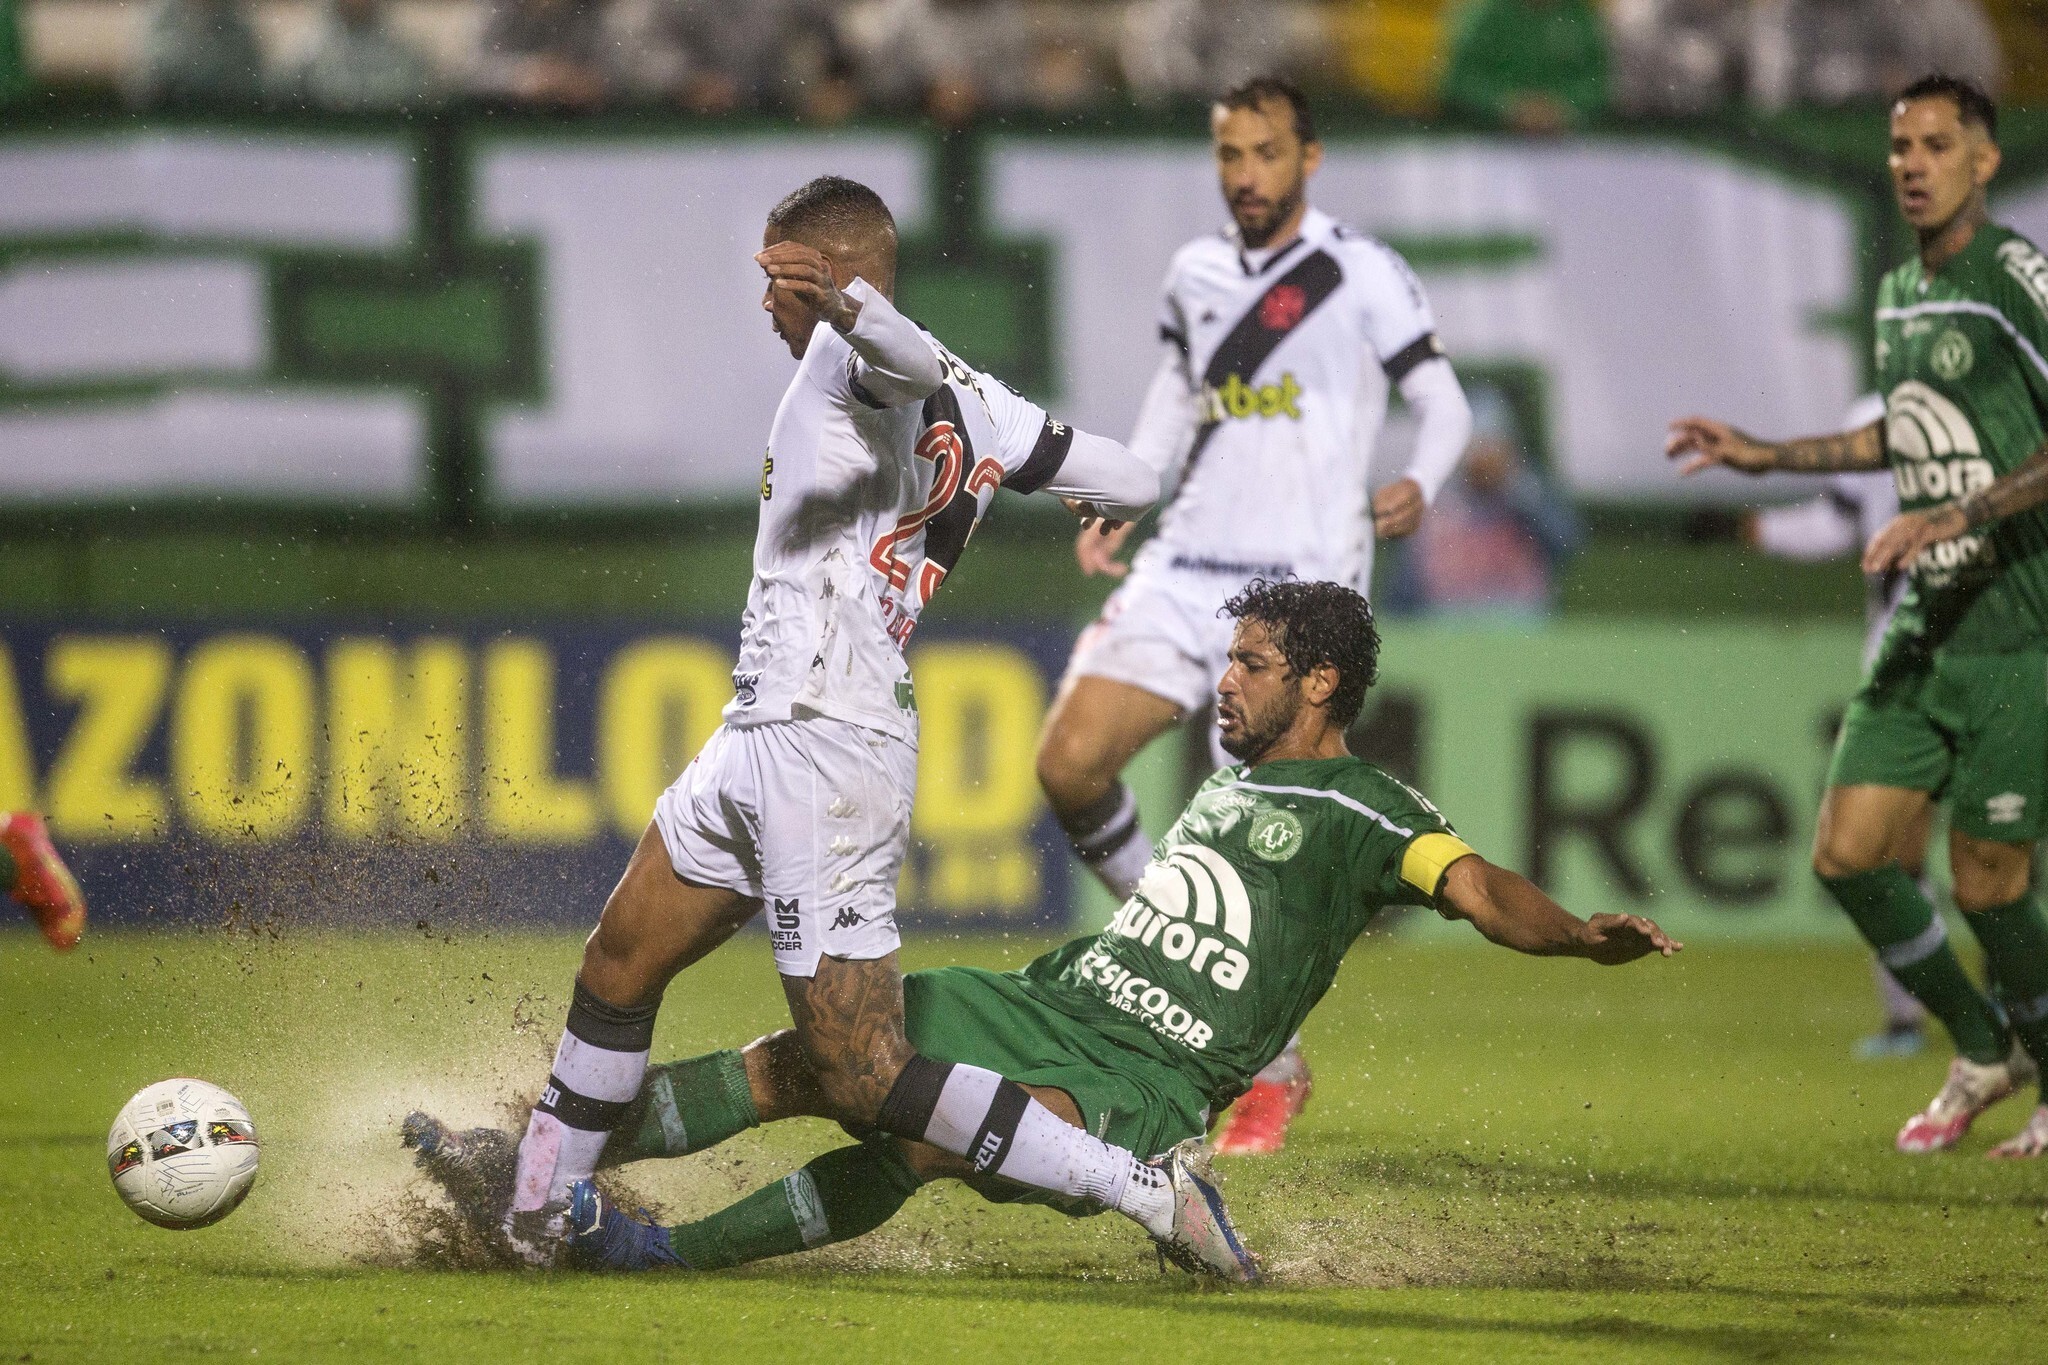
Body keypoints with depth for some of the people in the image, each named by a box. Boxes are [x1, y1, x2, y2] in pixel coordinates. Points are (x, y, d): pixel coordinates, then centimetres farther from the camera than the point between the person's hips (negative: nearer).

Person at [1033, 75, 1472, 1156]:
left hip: (1300, 588, -5)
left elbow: (1444, 405, 1)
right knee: (1069, 762, -11)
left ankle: (1275, 1072, 9)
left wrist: (1418, 486, -19)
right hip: (1185, 570, 5)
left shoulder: (1361, 275, -3)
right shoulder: (1195, 273, 12)